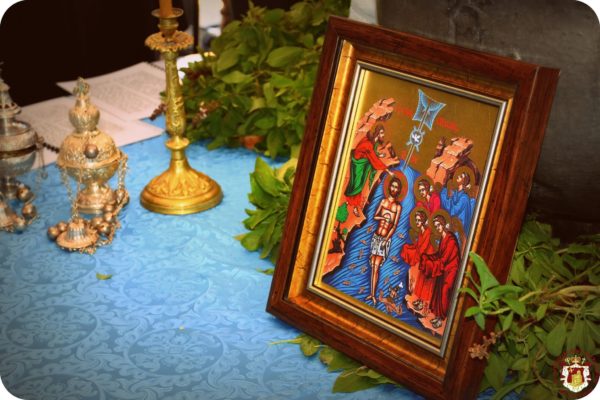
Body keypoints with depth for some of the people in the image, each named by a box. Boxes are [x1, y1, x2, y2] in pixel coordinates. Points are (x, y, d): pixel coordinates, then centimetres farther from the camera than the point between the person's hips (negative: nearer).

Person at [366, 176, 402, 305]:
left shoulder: (398, 206, -2)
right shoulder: (383, 201, 7)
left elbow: (395, 225, -7)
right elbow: (375, 216, 4)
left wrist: (386, 239, -14)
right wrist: (384, 217, -16)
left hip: (386, 238, -3)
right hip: (376, 236, 3)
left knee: (376, 267, -9)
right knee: (373, 266, 3)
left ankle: (374, 295, -5)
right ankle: (371, 293, 10)